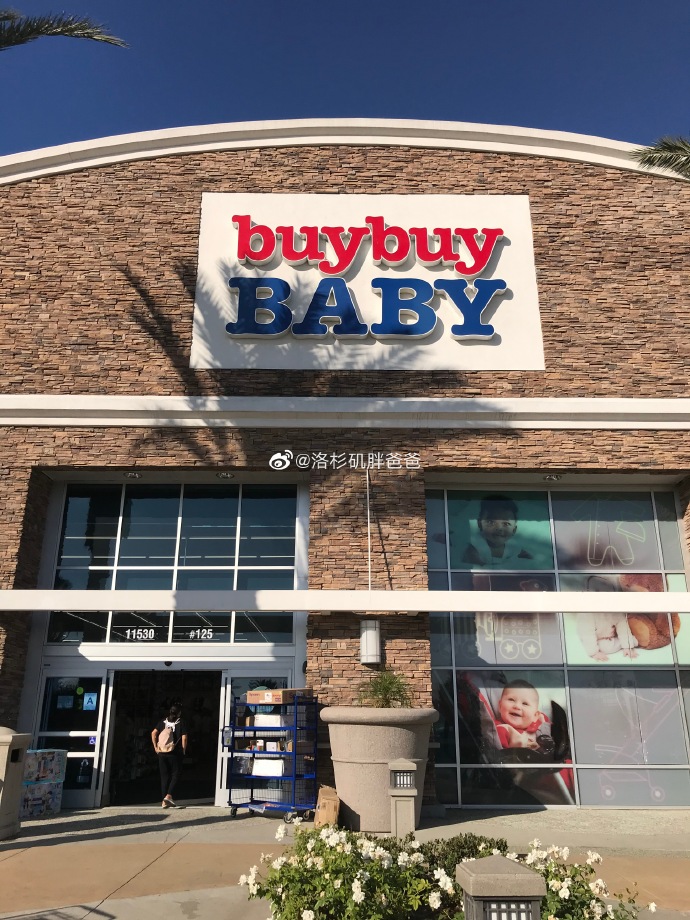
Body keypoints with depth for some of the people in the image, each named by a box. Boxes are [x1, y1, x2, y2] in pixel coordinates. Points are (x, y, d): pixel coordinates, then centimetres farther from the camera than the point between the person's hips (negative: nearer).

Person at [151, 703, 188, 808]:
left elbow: (153, 733, 0)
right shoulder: (181, 723, -3)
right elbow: (184, 738, -9)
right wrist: (183, 750, 2)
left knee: (164, 776, 9)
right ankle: (168, 795, -9)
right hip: (175, 753, -4)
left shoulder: (162, 722, 7)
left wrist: (155, 747, 5)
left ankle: (164, 801, 9)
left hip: (162, 753, 4)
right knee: (175, 775, 7)